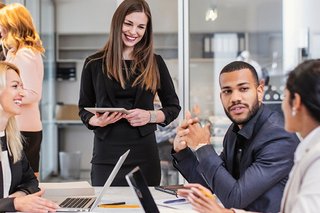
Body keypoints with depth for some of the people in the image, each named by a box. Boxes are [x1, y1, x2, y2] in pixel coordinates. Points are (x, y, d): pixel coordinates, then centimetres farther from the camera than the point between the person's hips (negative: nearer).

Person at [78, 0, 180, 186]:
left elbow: (174, 107, 9)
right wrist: (97, 121, -11)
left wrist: (150, 116, -9)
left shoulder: (155, 63, 5)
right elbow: (84, 109, 10)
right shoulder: (94, 64, 4)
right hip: (106, 154, 0)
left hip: (144, 154, 0)